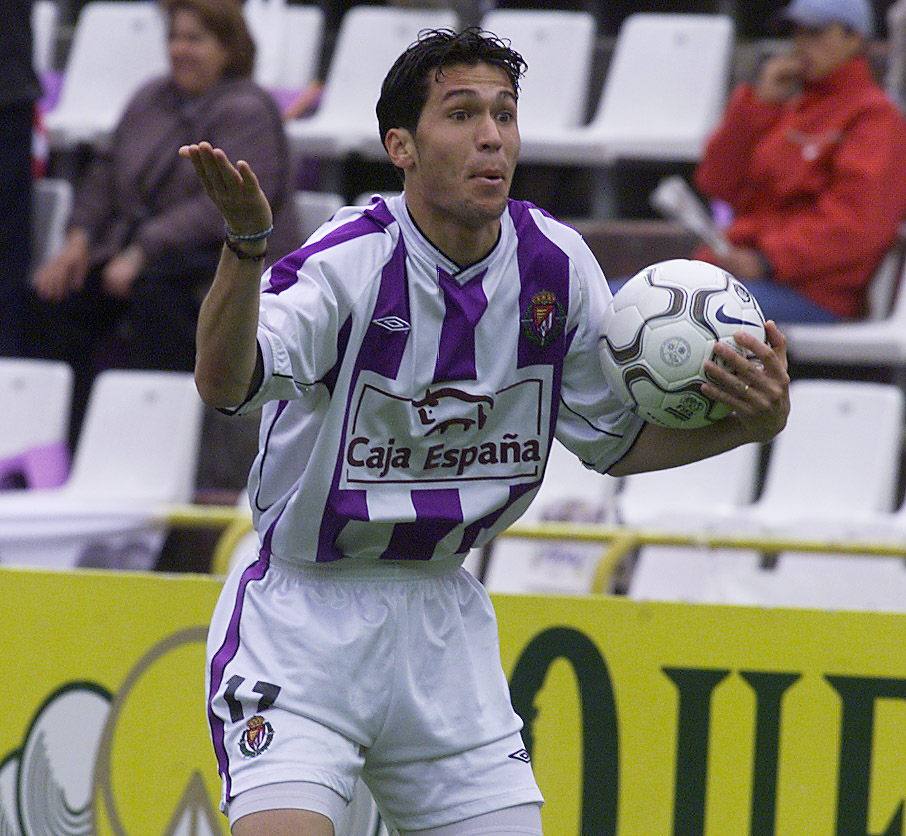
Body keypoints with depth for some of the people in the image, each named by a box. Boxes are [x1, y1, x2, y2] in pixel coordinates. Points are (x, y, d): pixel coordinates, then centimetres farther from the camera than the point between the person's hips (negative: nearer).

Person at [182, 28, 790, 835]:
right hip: (302, 612, -6)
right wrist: (247, 244, -57)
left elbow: (616, 438, 10)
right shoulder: (349, 262, -21)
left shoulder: (556, 263, -4)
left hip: (443, 617, 6)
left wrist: (750, 421, -8)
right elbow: (225, 381, -39)